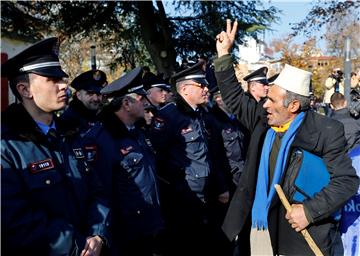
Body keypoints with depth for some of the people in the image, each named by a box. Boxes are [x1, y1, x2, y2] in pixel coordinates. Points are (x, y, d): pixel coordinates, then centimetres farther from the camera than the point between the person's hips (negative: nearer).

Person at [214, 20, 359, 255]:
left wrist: (311, 211, -24)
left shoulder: (326, 132, -13)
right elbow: (235, 99, 14)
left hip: (298, 231, -5)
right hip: (257, 224, 5)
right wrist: (224, 54, 9)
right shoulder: (264, 119, 3)